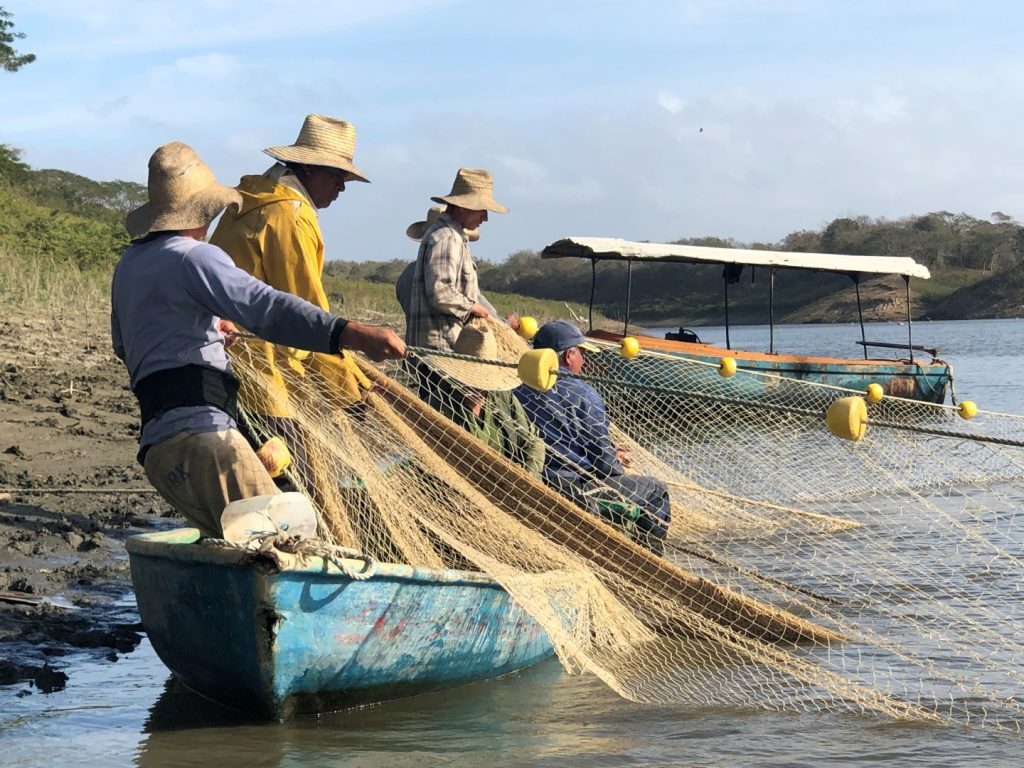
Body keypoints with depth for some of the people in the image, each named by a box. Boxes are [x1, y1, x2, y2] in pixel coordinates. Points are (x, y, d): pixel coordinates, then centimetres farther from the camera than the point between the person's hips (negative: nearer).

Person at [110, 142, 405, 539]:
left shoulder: (128, 264, 24)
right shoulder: (193, 257, -3)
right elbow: (265, 307, -21)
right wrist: (352, 333, -33)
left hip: (157, 443, 9)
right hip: (199, 431, -9)